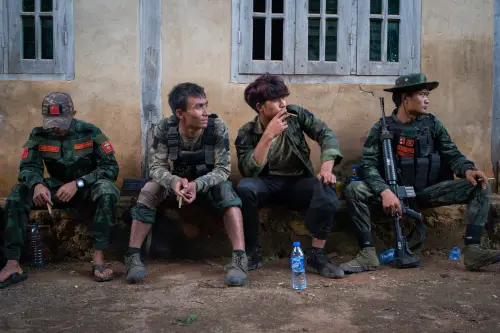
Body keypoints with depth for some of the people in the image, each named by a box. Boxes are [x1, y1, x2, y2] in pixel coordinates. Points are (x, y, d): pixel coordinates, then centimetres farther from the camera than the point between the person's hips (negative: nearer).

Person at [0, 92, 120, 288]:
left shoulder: (90, 132, -13)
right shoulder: (39, 135, -4)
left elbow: (111, 167, -17)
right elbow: (28, 167, -9)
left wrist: (77, 183, -30)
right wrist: (37, 184, -35)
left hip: (88, 187, -3)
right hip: (57, 189, 3)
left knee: (106, 190, -37)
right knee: (18, 194, -23)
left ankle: (98, 258, -38)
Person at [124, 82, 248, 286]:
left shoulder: (217, 127, -25)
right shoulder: (164, 128, -22)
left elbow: (223, 169, -23)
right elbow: (157, 167, -19)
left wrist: (198, 185, -42)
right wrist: (174, 181, -43)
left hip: (208, 182, -1)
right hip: (174, 181, 1)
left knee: (227, 191, -32)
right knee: (148, 191, -27)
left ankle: (240, 259, -35)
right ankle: (133, 257, -20)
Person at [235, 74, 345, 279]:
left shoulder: (296, 114, -4)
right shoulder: (247, 133, -8)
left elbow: (327, 135, -10)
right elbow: (249, 172, -22)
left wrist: (326, 168, -28)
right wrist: (268, 136, -28)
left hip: (299, 182, 1)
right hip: (268, 184, -1)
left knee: (325, 189, -32)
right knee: (244, 187, -34)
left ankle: (316, 256, -20)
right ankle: (252, 253, -16)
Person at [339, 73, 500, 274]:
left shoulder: (432, 123, 6)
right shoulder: (382, 128, -3)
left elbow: (452, 155, 3)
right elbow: (368, 165, -13)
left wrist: (468, 170, -22)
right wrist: (385, 191, -31)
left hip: (428, 191, 3)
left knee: (480, 186, -15)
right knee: (353, 190, -29)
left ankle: (472, 251, -19)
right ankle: (368, 254, -24)